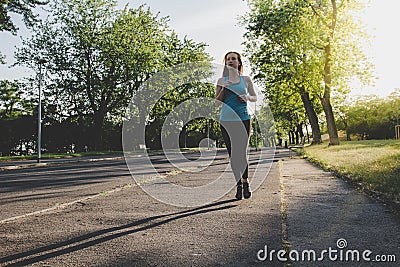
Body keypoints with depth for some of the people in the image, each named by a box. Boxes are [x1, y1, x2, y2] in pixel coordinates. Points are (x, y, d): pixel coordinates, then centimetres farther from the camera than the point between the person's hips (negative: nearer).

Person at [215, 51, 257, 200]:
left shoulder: (246, 79, 8)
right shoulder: (222, 80, 9)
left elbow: (255, 97, 17)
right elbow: (216, 103, 6)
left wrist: (248, 97, -5)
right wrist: (223, 89, -8)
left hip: (243, 120, -1)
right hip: (226, 121, 1)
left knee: (242, 153, -6)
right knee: (232, 154, 4)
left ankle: (245, 182, 13)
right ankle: (238, 184, 15)